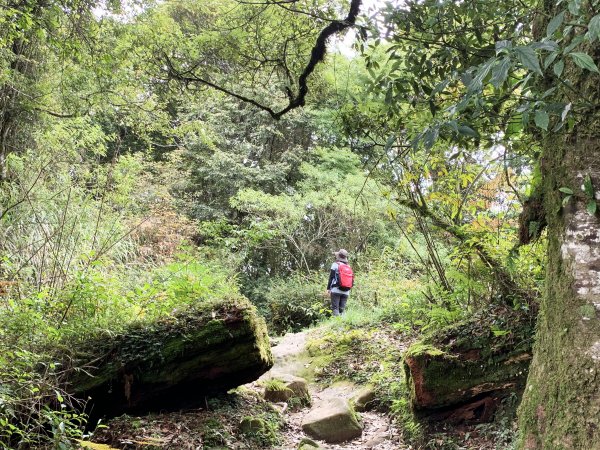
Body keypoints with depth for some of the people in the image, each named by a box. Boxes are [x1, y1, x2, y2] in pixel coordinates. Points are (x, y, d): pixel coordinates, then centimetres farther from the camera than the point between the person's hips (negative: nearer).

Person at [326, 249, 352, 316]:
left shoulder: (335, 265, -2)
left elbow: (331, 277, -5)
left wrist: (328, 288, -1)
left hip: (336, 290, -5)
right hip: (346, 291, 5)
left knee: (335, 308, -4)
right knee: (342, 309, 8)